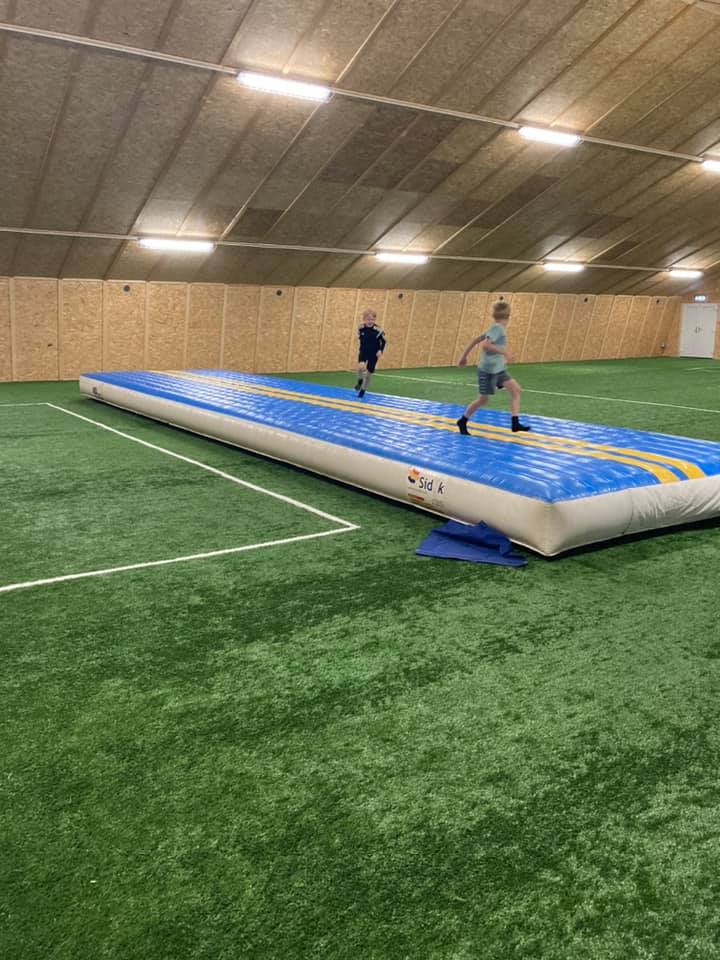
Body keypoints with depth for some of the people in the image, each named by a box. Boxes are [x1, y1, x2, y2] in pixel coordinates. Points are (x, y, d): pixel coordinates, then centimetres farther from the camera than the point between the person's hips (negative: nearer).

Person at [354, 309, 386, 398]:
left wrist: (380, 350, -19)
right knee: (361, 367, -25)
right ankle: (360, 381, 8)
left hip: (373, 354, -1)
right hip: (363, 351, 1)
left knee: (368, 373, 4)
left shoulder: (377, 330, -19)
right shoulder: (361, 328, -9)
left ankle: (362, 390, 23)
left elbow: (384, 341, -8)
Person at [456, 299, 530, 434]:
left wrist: (464, 357, 18)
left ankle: (515, 423, -1)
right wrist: (504, 351, -26)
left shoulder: (496, 328, 10)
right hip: (488, 370, -9)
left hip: (498, 369, 9)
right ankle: (462, 422, 20)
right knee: (483, 399, 2)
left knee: (516, 390, 1)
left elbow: (475, 340, 13)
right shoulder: (498, 328, -16)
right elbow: (485, 345, -29)